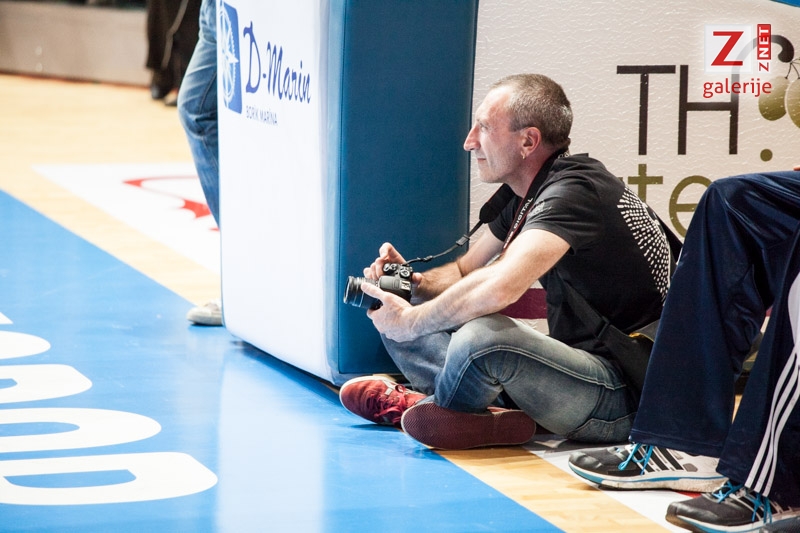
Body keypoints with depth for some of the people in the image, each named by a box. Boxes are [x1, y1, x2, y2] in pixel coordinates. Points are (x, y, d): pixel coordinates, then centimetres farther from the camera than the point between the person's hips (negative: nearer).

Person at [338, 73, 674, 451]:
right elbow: (464, 271, 22)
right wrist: (415, 282, -1)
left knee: (480, 335, -37)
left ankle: (434, 407, -6)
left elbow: (498, 288, -35)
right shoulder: (526, 195, 10)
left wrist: (411, 321, -19)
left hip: (622, 393, -10)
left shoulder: (574, 191, -20)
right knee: (394, 315, 11)